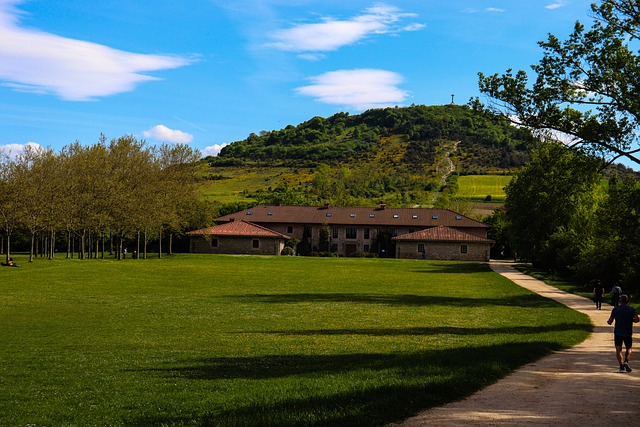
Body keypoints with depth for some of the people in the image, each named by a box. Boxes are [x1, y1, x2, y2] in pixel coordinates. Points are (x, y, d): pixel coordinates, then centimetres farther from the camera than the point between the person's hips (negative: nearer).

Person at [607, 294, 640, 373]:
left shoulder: (615, 309, -2)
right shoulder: (632, 309, 0)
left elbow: (610, 321, -4)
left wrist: (608, 322, 18)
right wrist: (631, 320, 8)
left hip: (618, 332, -1)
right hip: (628, 333, 1)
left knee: (618, 350, 3)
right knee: (628, 348, 18)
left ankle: (621, 366, -13)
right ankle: (626, 361, -7)